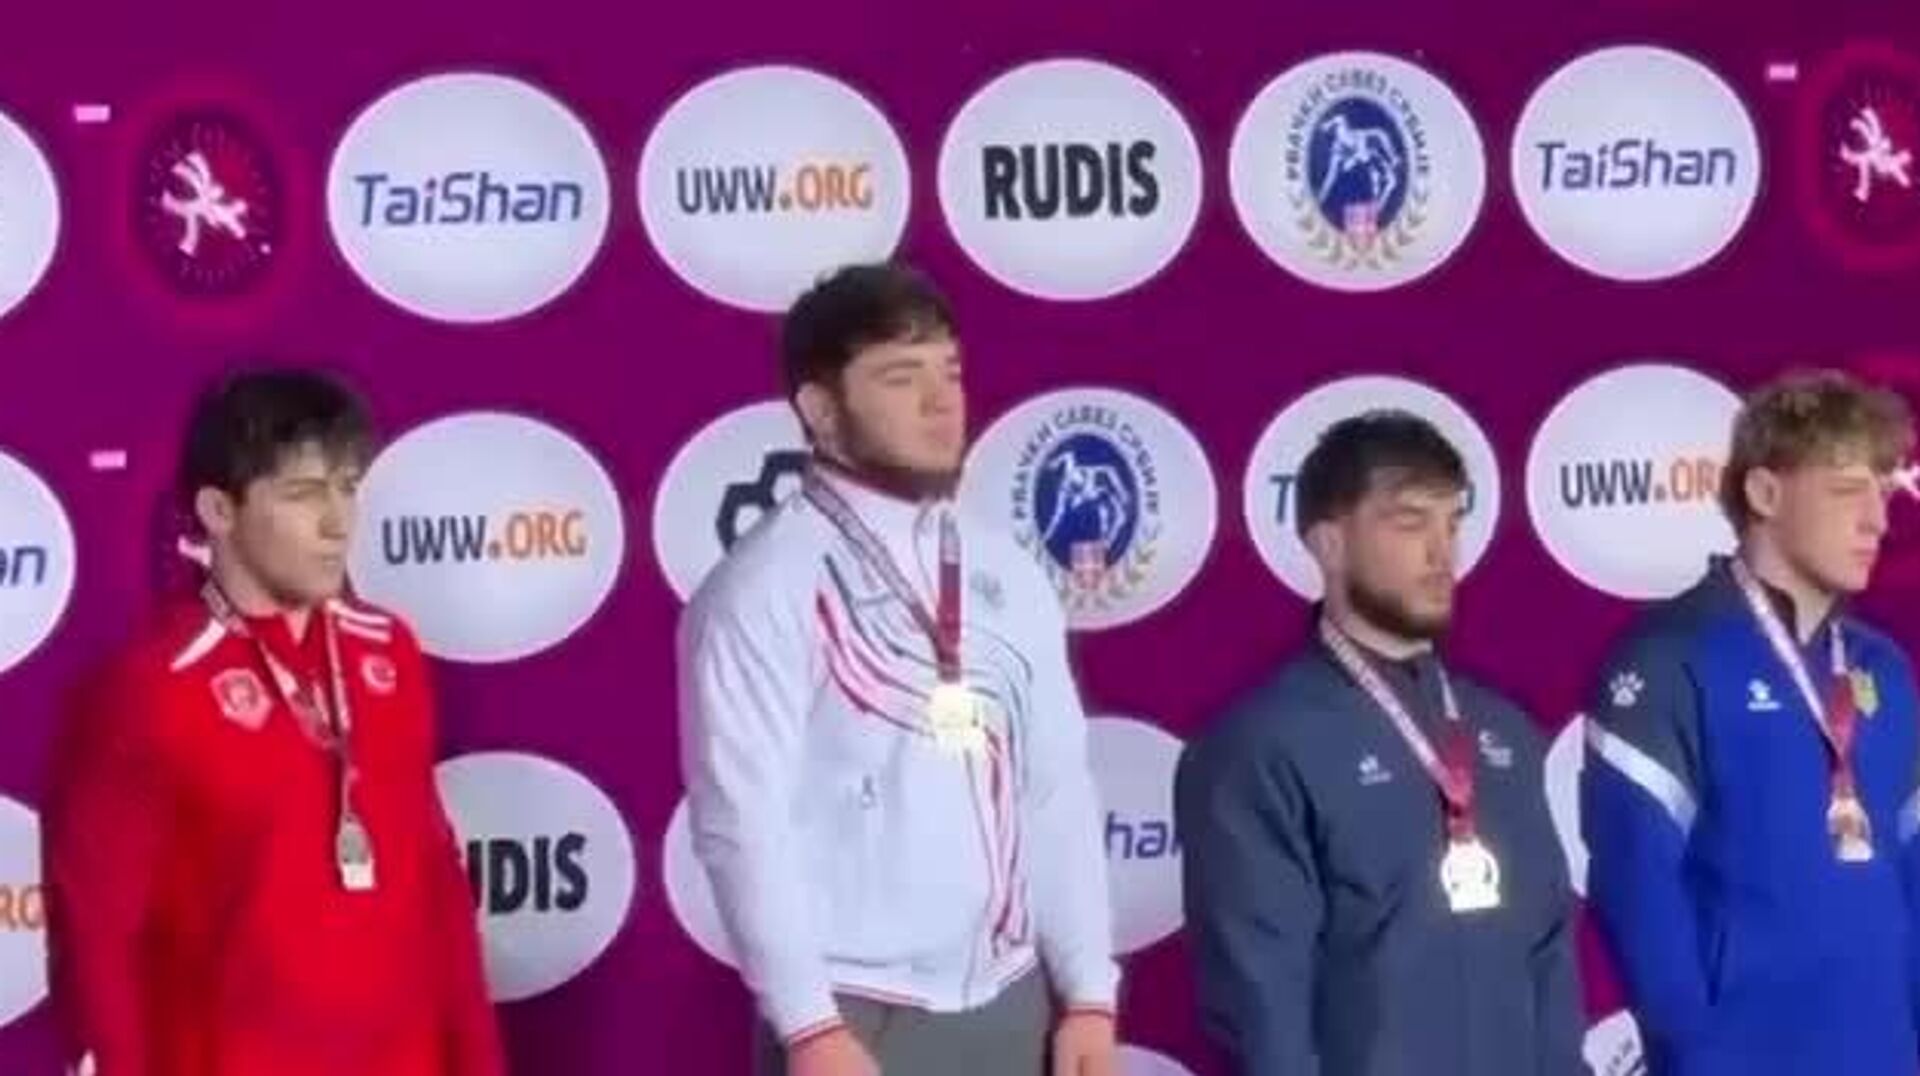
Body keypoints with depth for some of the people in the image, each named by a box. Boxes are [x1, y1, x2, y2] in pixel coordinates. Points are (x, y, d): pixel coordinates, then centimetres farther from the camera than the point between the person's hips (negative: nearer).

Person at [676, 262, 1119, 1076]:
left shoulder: (1007, 578, 9)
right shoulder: (764, 592, -11)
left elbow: (1059, 792, 10)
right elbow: (744, 822, -15)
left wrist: (1087, 991, 5)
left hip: (1009, 1005, 6)